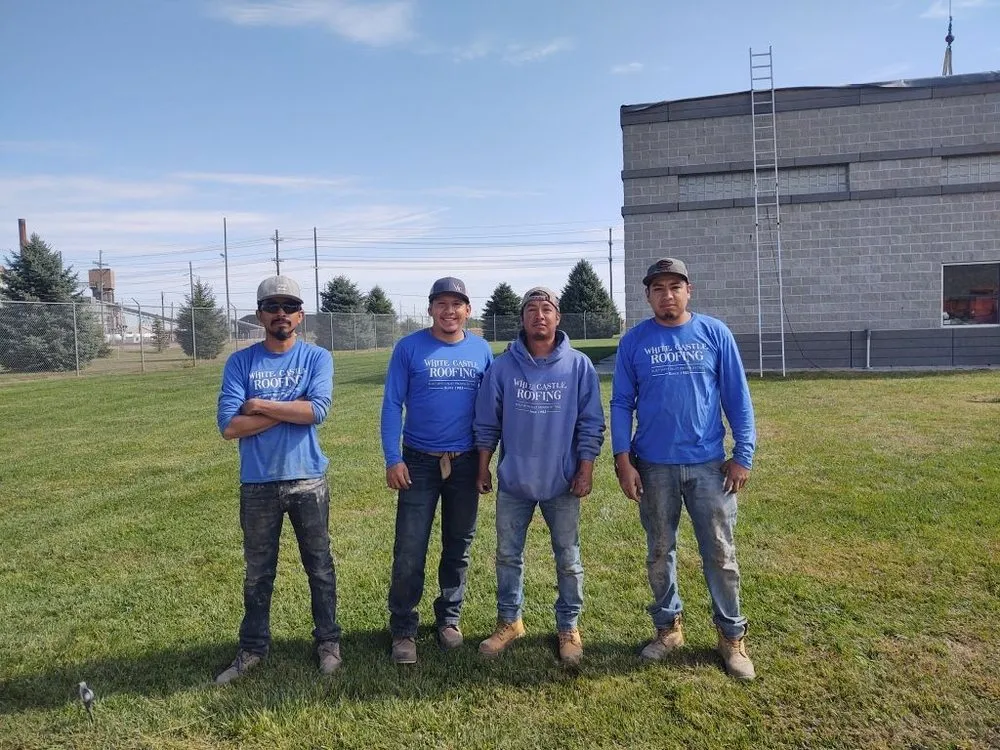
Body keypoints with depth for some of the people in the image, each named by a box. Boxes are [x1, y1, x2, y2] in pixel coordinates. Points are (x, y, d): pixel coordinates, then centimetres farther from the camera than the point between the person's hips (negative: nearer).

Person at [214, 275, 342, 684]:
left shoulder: (317, 358, -2)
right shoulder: (239, 362, -1)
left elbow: (317, 410, -19)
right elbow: (229, 426, -12)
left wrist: (261, 405, -12)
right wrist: (291, 409, -14)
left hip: (308, 481, -1)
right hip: (257, 485, 1)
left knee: (320, 566, 12)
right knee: (258, 572, 14)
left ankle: (328, 641, 29)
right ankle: (252, 648, 30)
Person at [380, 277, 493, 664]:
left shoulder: (482, 351, 4)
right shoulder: (409, 348, -4)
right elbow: (392, 405, -5)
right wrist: (393, 459, -12)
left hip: (465, 463, 3)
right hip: (419, 462, -2)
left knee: (458, 547, 13)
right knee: (409, 552, -1)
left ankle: (449, 618, 31)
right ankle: (403, 629, 15)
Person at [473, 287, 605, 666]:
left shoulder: (579, 366, -5)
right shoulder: (502, 366, -3)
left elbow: (590, 424, -2)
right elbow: (487, 423, 3)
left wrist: (586, 471, -6)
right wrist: (483, 469, 4)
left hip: (562, 482, -1)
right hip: (513, 481, 1)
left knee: (568, 559, 10)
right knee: (508, 555, 13)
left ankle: (569, 627, 27)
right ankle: (509, 621, 31)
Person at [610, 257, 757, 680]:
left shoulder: (715, 334, 0)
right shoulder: (634, 342, 1)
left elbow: (737, 397, 1)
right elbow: (621, 404, 1)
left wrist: (743, 455, -3)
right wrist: (622, 460, -6)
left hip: (708, 463, 0)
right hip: (654, 466, 1)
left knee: (720, 553, 6)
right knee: (660, 553, 12)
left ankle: (732, 635, 23)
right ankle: (667, 627, 30)